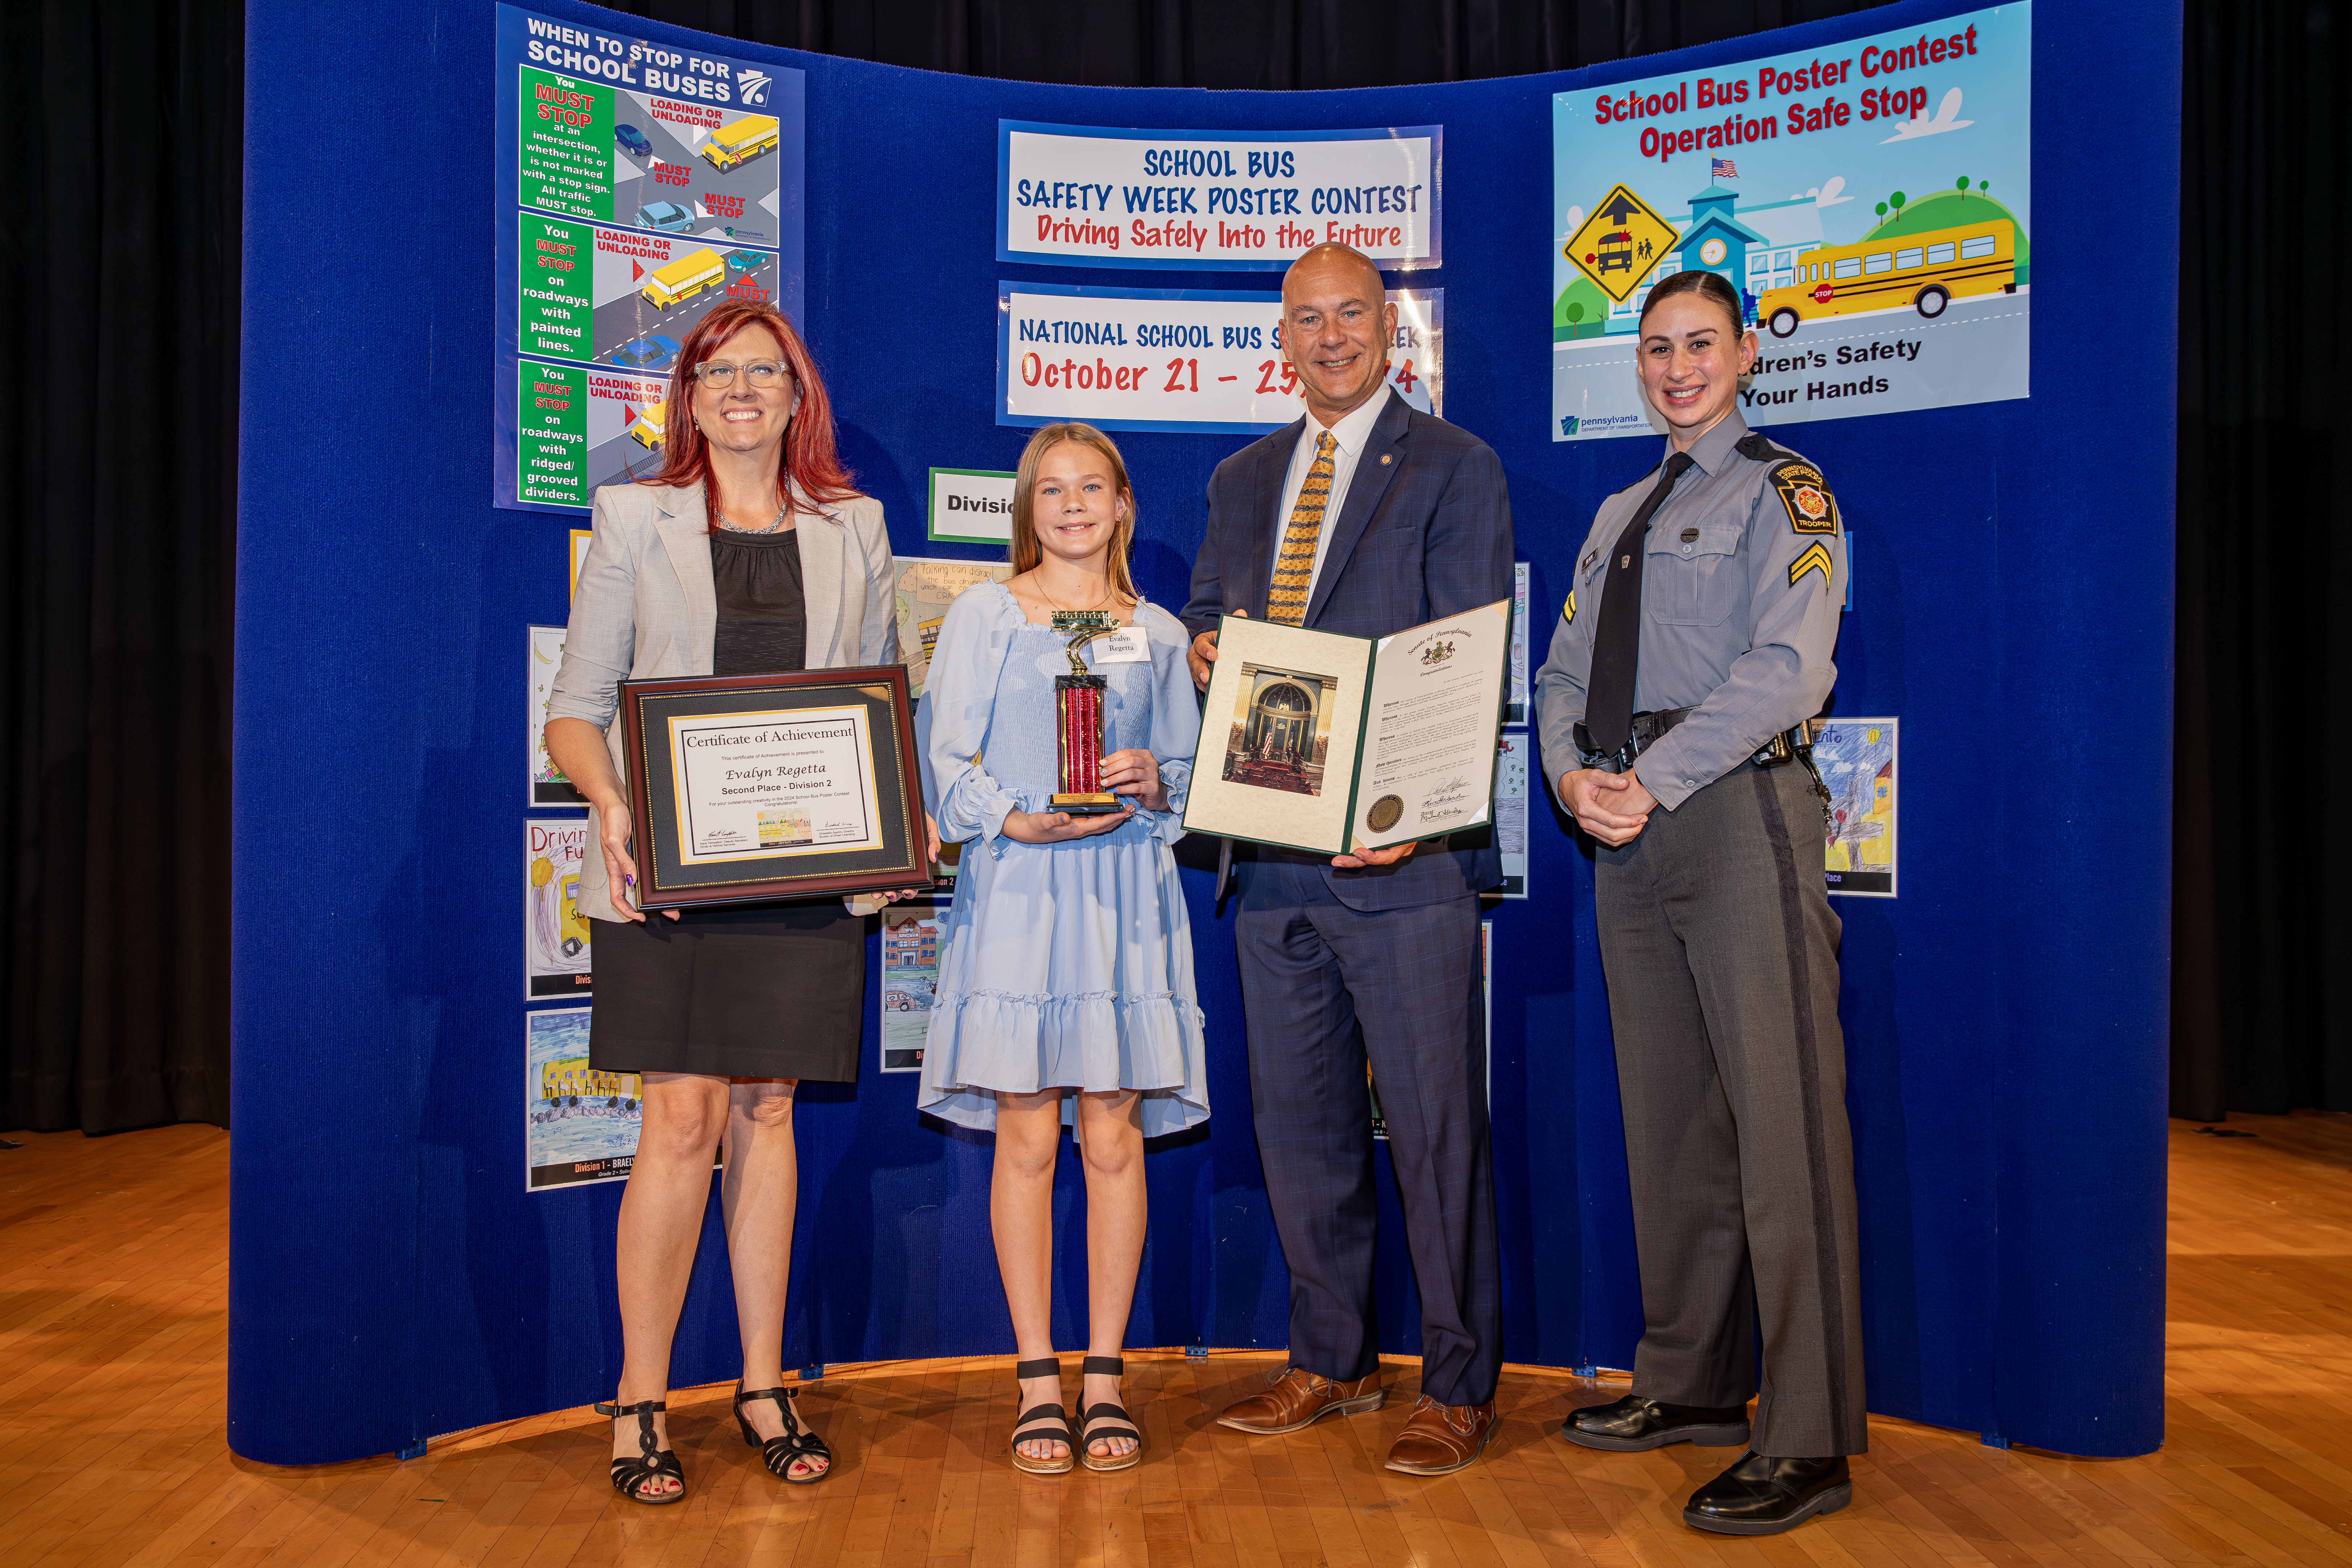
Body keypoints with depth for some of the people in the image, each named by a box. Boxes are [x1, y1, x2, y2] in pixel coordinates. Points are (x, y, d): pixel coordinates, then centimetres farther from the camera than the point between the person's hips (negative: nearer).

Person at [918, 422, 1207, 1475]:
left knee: (1113, 1136, 2)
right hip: (1015, 894, -2)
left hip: (1125, 897, 2)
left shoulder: (1158, 634, 13)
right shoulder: (983, 615, 6)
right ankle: (1039, 1379, 11)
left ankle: (1104, 1377, 13)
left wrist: (1154, 783, -8)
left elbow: (1190, 779, 14)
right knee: (1026, 1137, 0)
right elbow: (944, 762, 0)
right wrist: (1023, 822, -14)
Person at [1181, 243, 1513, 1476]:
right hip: (1272, 859, 6)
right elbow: (1203, 618, 23)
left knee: (1435, 1127, 1)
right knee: (1297, 1122, 14)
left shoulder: (1455, 470, 0)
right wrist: (1202, 653, -2)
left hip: (1398, 853, -6)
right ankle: (1330, 1361, 29)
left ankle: (1458, 1387, 16)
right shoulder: (1242, 481, 18)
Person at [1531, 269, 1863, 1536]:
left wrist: (1655, 780, -17)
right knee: (1666, 1117, 10)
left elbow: (1790, 665, -12)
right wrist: (1573, 772, -3)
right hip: (1628, 826, 7)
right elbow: (1565, 668, 18)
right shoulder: (1619, 515, 23)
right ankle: (1692, 1386, 22)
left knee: (1778, 1120, -8)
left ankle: (1808, 1443, -2)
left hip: (1738, 809, -7)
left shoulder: (1781, 490, 2)